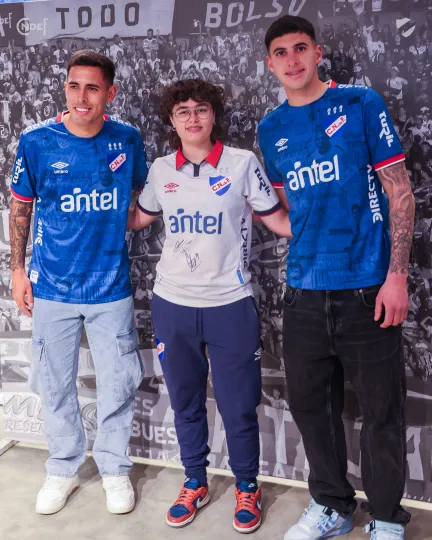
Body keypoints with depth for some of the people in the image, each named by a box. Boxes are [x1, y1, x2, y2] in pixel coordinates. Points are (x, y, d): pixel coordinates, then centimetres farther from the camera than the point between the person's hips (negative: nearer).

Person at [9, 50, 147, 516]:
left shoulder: (126, 140, -3)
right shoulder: (37, 141, -6)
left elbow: (143, 197, 13)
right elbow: (20, 209, 4)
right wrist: (17, 271, 2)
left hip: (111, 286, 0)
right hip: (52, 287, 0)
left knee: (117, 385, 8)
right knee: (55, 385, 12)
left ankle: (114, 469, 31)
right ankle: (63, 469, 34)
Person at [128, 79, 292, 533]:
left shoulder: (242, 163, -4)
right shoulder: (161, 170, 5)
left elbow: (279, 222, -1)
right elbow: (138, 218, 20)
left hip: (229, 305, -3)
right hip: (172, 304, 3)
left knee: (238, 407, 6)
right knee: (185, 403, 16)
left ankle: (247, 488, 30)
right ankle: (195, 483, 37)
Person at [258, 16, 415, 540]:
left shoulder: (360, 104, -1)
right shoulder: (270, 130, 10)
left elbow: (399, 192, -4)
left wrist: (397, 276, -10)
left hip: (366, 289, -4)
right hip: (305, 291, 4)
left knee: (382, 410, 6)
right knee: (309, 404, 13)